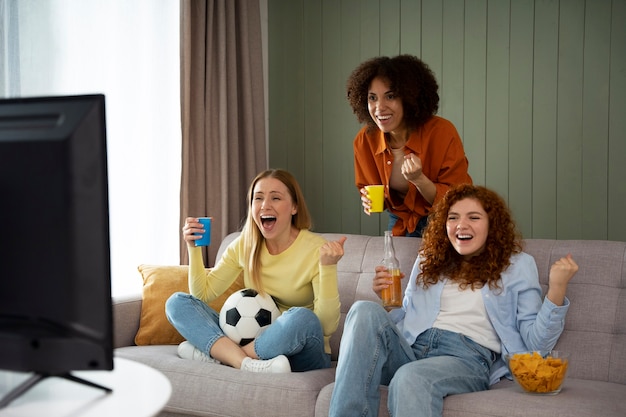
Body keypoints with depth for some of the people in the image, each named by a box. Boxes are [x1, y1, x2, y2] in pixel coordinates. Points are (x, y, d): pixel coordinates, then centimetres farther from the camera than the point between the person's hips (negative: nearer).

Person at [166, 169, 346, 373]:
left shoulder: (316, 249, -14)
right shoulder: (245, 245, 2)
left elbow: (327, 326, -21)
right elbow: (202, 293, 4)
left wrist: (328, 267, -32)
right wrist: (193, 247, -8)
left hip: (301, 354, -5)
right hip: (256, 342, 5)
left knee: (301, 318, -39)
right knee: (177, 302, -7)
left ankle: (215, 354, -20)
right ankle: (246, 363, -28)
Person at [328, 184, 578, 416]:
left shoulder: (517, 265, 14)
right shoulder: (428, 261, 25)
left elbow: (536, 343, 6)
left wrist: (557, 289, -8)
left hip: (468, 358, -4)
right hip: (411, 349, 5)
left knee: (410, 378, -39)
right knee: (365, 311, -26)